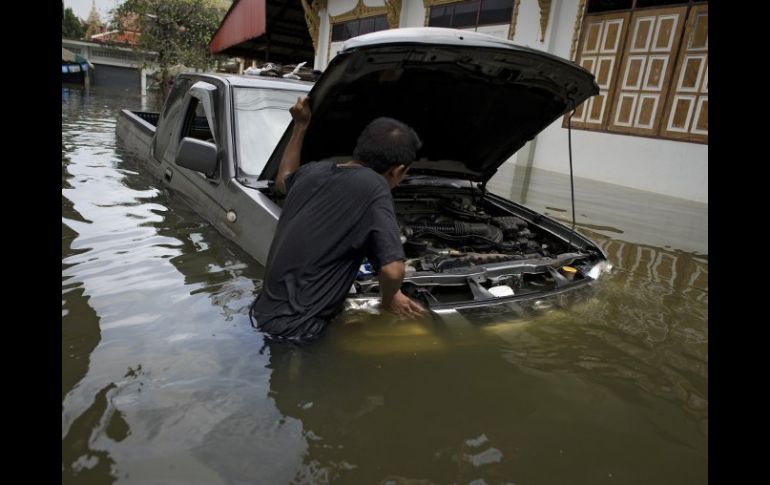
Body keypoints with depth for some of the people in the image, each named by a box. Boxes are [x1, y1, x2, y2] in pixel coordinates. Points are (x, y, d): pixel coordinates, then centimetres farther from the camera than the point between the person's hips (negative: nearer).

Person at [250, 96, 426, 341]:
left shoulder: (315, 171, 5)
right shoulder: (373, 187, -18)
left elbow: (283, 180, 30)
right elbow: (393, 270, -24)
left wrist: (300, 126, 32)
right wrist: (389, 299, -2)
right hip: (292, 329, -8)